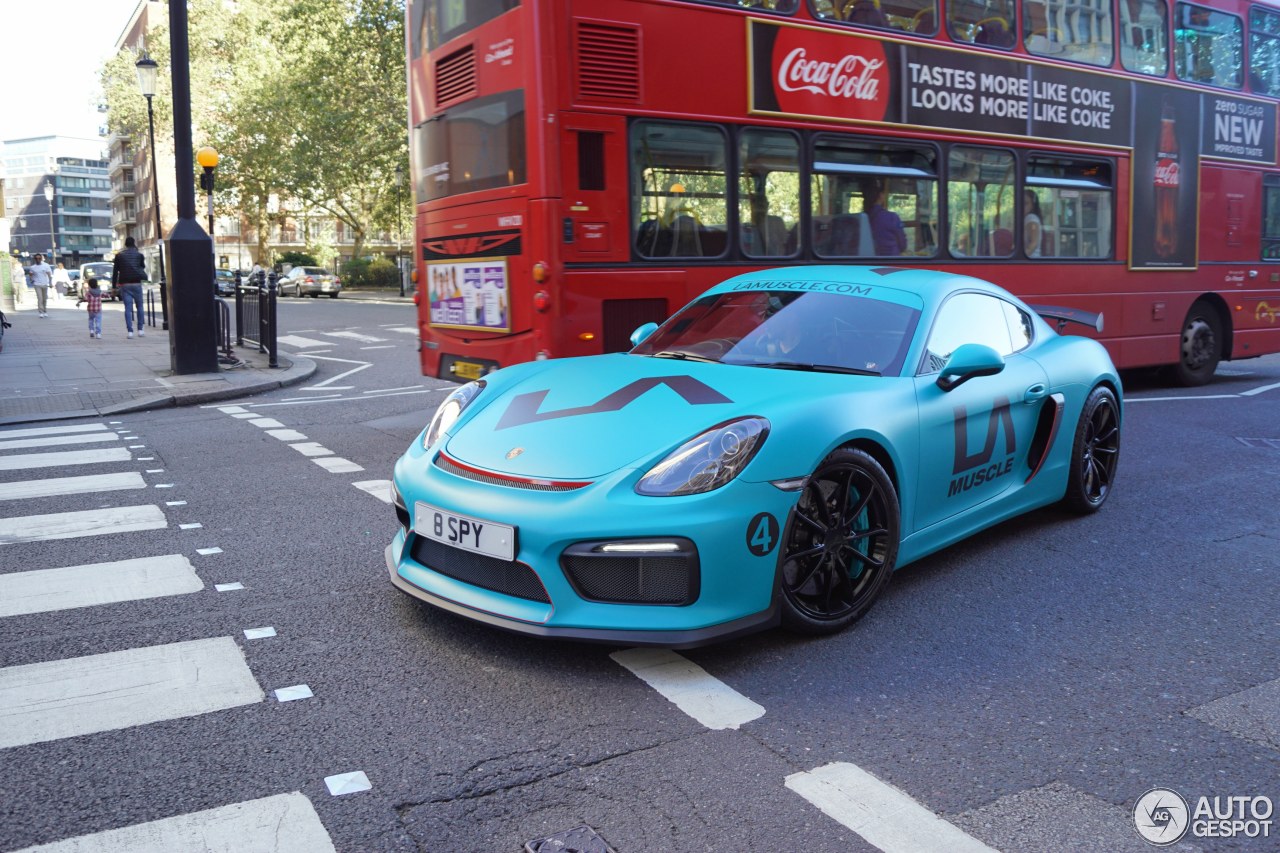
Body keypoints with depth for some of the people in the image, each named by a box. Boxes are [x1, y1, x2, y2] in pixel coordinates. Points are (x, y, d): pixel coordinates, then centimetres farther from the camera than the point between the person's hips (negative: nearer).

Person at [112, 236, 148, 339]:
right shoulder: (139, 255, 1)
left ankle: (130, 331, -5)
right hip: (136, 284, -1)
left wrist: (114, 285, 10)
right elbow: (143, 267, 15)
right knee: (139, 306, 9)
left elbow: (115, 271, 5)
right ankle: (140, 329, 5)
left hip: (124, 284, 1)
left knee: (128, 308, 0)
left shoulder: (119, 255, 5)